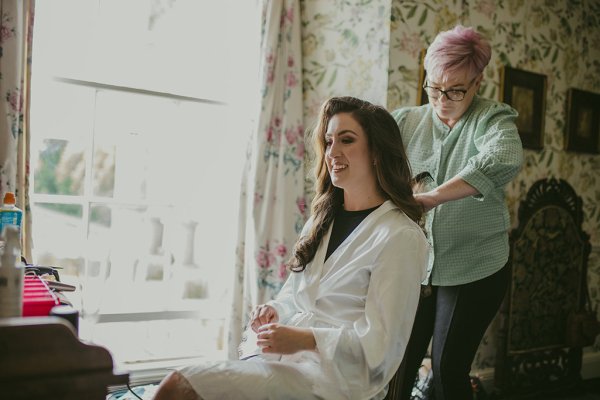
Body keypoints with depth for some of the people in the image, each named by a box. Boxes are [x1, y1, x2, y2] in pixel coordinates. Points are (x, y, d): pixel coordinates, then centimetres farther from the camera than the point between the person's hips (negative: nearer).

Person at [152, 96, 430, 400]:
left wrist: (306, 339, -20)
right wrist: (275, 310, -2)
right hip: (287, 355, 7)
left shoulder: (401, 237, -9)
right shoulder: (322, 219, 15)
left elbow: (378, 342, -11)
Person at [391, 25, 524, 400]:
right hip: (414, 267, 3)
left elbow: (504, 160, -30)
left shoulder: (492, 119, -8)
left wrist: (432, 197, -39)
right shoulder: (408, 121, 4)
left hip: (473, 269, -3)